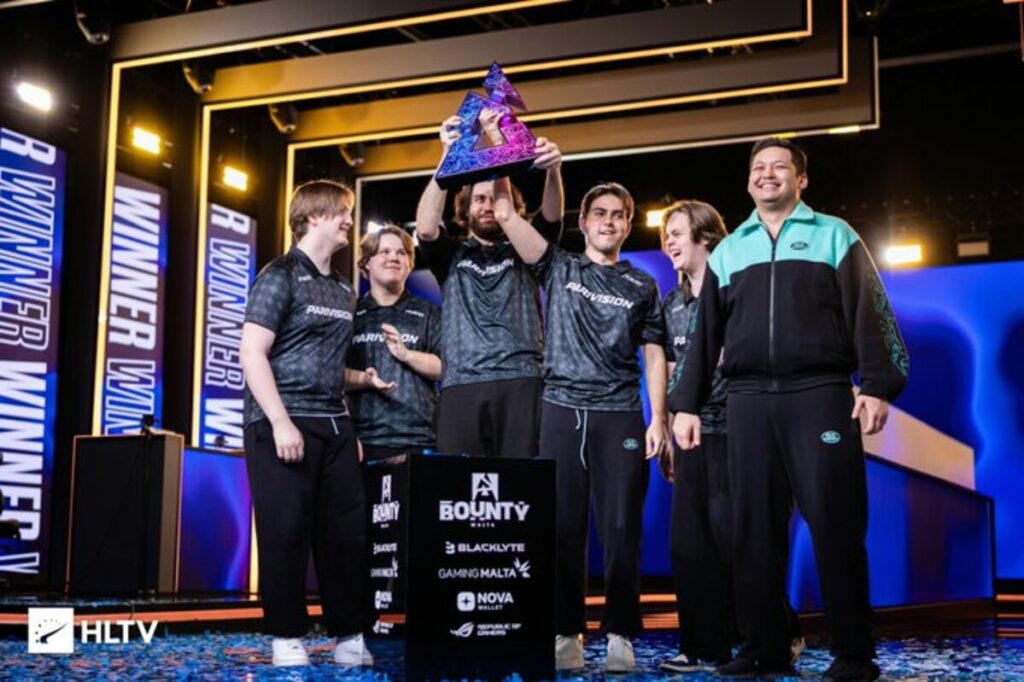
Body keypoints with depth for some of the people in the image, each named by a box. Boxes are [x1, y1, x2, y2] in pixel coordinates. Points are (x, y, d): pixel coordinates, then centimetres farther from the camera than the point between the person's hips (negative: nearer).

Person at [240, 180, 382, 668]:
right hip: (283, 422, -7)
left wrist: (364, 378, 9)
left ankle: (349, 635, 14)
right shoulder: (281, 275, -5)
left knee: (347, 529, 6)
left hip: (334, 424, 7)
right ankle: (287, 637, 7)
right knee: (286, 531, -3)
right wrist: (281, 422, -19)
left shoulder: (343, 291, 17)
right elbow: (252, 353, -13)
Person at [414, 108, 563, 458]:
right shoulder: (451, 256, 20)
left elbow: (551, 217, 2)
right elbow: (425, 228, -1)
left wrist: (552, 171, -22)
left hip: (521, 383, 0)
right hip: (461, 386, 0)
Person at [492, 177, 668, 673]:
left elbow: (654, 356, 11)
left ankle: (620, 636, 3)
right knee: (562, 528, 0)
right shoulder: (559, 268, 12)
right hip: (561, 410, 0)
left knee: (621, 530, -3)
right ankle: (566, 634, 7)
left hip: (620, 416, 0)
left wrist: (658, 419, 1)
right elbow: (507, 216, 1)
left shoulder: (642, 287, 14)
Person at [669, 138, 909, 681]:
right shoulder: (728, 250, 19)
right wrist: (685, 404, 11)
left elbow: (869, 315, 2)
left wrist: (877, 385, -10)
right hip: (748, 399, 3)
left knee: (834, 523, -6)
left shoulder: (834, 235, 10)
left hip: (820, 393, -3)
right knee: (754, 527, 2)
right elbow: (705, 334, 18)